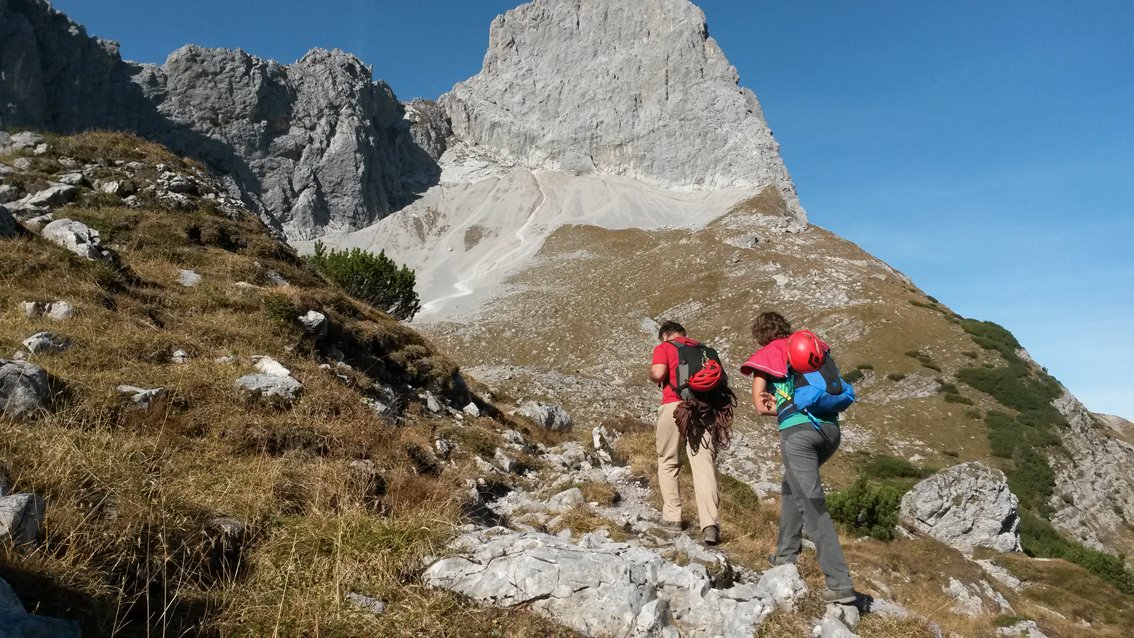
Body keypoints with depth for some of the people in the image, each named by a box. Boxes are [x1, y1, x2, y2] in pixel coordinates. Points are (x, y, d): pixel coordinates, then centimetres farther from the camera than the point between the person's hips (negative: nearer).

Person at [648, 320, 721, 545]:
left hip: (674, 406, -3)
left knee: (667, 463, 15)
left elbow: (658, 373, -9)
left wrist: (653, 376, 11)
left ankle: (672, 516, 16)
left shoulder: (664, 347, 8)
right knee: (704, 466, -5)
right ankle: (710, 524, -16)